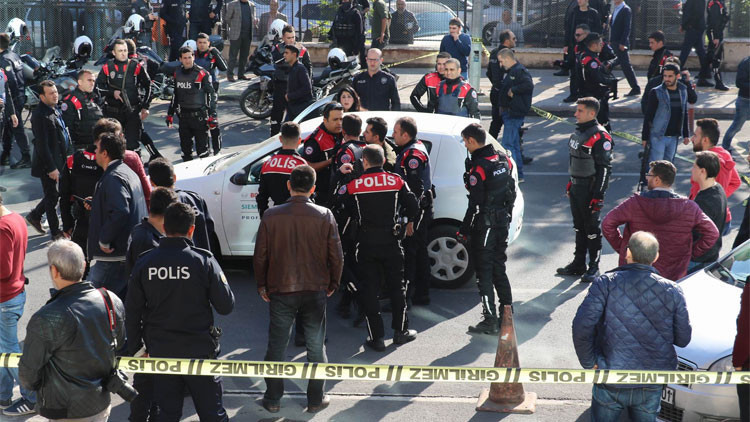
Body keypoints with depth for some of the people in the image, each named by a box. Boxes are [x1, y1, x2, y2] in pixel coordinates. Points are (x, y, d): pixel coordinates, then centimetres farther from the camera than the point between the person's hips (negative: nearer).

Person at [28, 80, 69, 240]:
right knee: (52, 196, 5)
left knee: (54, 194, 18)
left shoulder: (54, 109, 7)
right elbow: (42, 145, -23)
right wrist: (51, 168, -22)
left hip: (59, 161, 9)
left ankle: (34, 216, 37)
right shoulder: (40, 115, -22)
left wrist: (67, 156, 18)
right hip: (49, 163, -9)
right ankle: (55, 232, 19)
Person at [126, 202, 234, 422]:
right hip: (199, 350, -2)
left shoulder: (144, 263, -3)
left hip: (161, 352, 3)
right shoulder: (203, 261, -11)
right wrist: (222, 282, 9)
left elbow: (132, 312, 1)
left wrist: (134, 348, 12)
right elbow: (226, 306, -10)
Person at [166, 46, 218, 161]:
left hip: (199, 116, -5)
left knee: (202, 146, -6)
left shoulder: (202, 74, -8)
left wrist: (212, 116, -12)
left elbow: (211, 95, -7)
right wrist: (170, 114, 20)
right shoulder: (177, 74, 9)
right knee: (185, 147, 10)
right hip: (183, 116, 5)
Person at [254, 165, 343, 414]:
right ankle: (316, 400, 20)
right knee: (316, 347, 13)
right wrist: (332, 284, 12)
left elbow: (260, 256, -2)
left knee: (276, 347, 13)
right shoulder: (324, 216, -8)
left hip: (280, 292, 0)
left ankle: (273, 399, 21)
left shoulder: (272, 216, -8)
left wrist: (262, 285, 11)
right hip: (315, 291, 0)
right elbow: (336, 256, -3)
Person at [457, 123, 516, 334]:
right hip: (502, 221, 8)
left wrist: (463, 230, -13)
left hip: (484, 226, -8)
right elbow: (511, 191, 12)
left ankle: (490, 320, 5)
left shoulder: (478, 168, -20)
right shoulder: (503, 159, 4)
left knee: (484, 272, 1)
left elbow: (475, 204, -21)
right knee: (499, 269, 18)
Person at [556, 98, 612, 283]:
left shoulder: (600, 137, -17)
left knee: (591, 228, 0)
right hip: (576, 187, 9)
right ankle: (578, 263, 25)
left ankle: (594, 267, 10)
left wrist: (598, 196, -20)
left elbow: (605, 168, -18)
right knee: (579, 226, 15)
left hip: (590, 189, -9)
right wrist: (571, 182, 22)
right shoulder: (579, 131, 11)